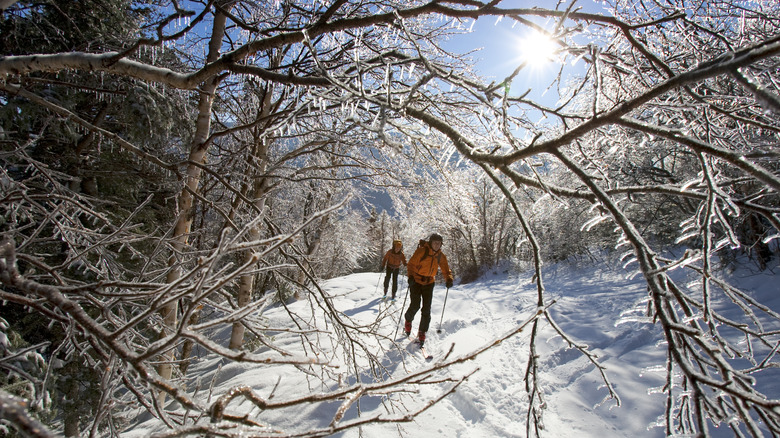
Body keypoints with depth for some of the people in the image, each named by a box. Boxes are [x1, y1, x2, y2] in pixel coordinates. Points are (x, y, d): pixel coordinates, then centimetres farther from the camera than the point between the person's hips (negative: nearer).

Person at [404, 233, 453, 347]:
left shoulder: (441, 256, -1)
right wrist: (410, 276, -29)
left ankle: (422, 333, 12)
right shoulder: (421, 251, -15)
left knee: (426, 310, -1)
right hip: (416, 281, -3)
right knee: (415, 306, -6)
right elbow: (411, 264, -14)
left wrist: (449, 279, -12)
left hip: (429, 283, 4)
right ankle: (408, 320, 27)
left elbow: (445, 270, 7)